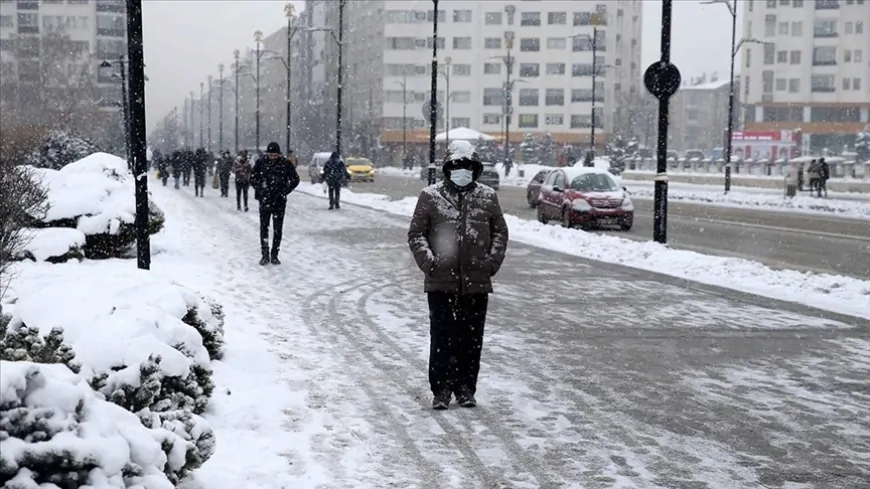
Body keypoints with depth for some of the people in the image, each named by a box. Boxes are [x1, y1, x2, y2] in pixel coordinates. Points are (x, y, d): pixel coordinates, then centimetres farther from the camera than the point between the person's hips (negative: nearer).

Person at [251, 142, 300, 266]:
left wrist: (284, 192, -4)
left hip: (280, 201, 0)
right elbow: (253, 179, 8)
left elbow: (295, 180, 4)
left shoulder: (285, 164, -5)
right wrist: (261, 191, -4)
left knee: (278, 229, 3)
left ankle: (274, 255, 11)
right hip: (265, 200, 0)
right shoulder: (261, 162, -3)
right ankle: (265, 255, 9)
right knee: (264, 227, 1)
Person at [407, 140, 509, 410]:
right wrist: (428, 260, -11)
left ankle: (466, 388, 20)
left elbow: (500, 232, 13)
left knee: (472, 338, 8)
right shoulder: (431, 196, 0)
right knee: (442, 337, 0)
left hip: (477, 282, 2)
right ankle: (442, 389, 10)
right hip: (441, 282, -2)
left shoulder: (487, 197, 6)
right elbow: (416, 233, 2)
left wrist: (493, 260, -1)